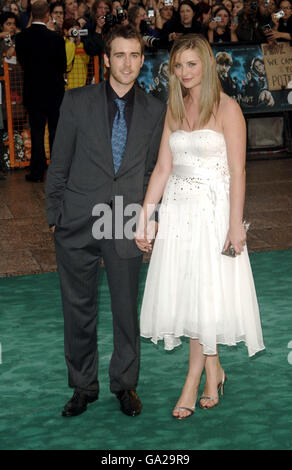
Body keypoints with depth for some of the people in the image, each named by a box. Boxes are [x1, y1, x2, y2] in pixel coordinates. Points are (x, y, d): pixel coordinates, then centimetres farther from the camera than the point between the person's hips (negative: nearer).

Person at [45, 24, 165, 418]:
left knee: (127, 310, 8)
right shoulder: (77, 102, -1)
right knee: (78, 310, 9)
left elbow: (151, 170, 10)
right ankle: (84, 386, 27)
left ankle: (125, 383, 28)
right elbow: (59, 164, 2)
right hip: (78, 223, -1)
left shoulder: (154, 111, 4)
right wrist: (55, 216, 0)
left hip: (125, 226, 1)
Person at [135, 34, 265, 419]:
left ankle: (193, 380, 10)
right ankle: (213, 370, 23)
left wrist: (236, 226, -15)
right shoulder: (175, 110, 10)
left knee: (206, 293, -1)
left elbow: (237, 171, -10)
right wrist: (144, 219, 5)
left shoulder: (227, 108, -7)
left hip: (212, 207, -5)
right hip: (177, 207, 6)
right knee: (184, 292, 7)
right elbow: (163, 168, 9)